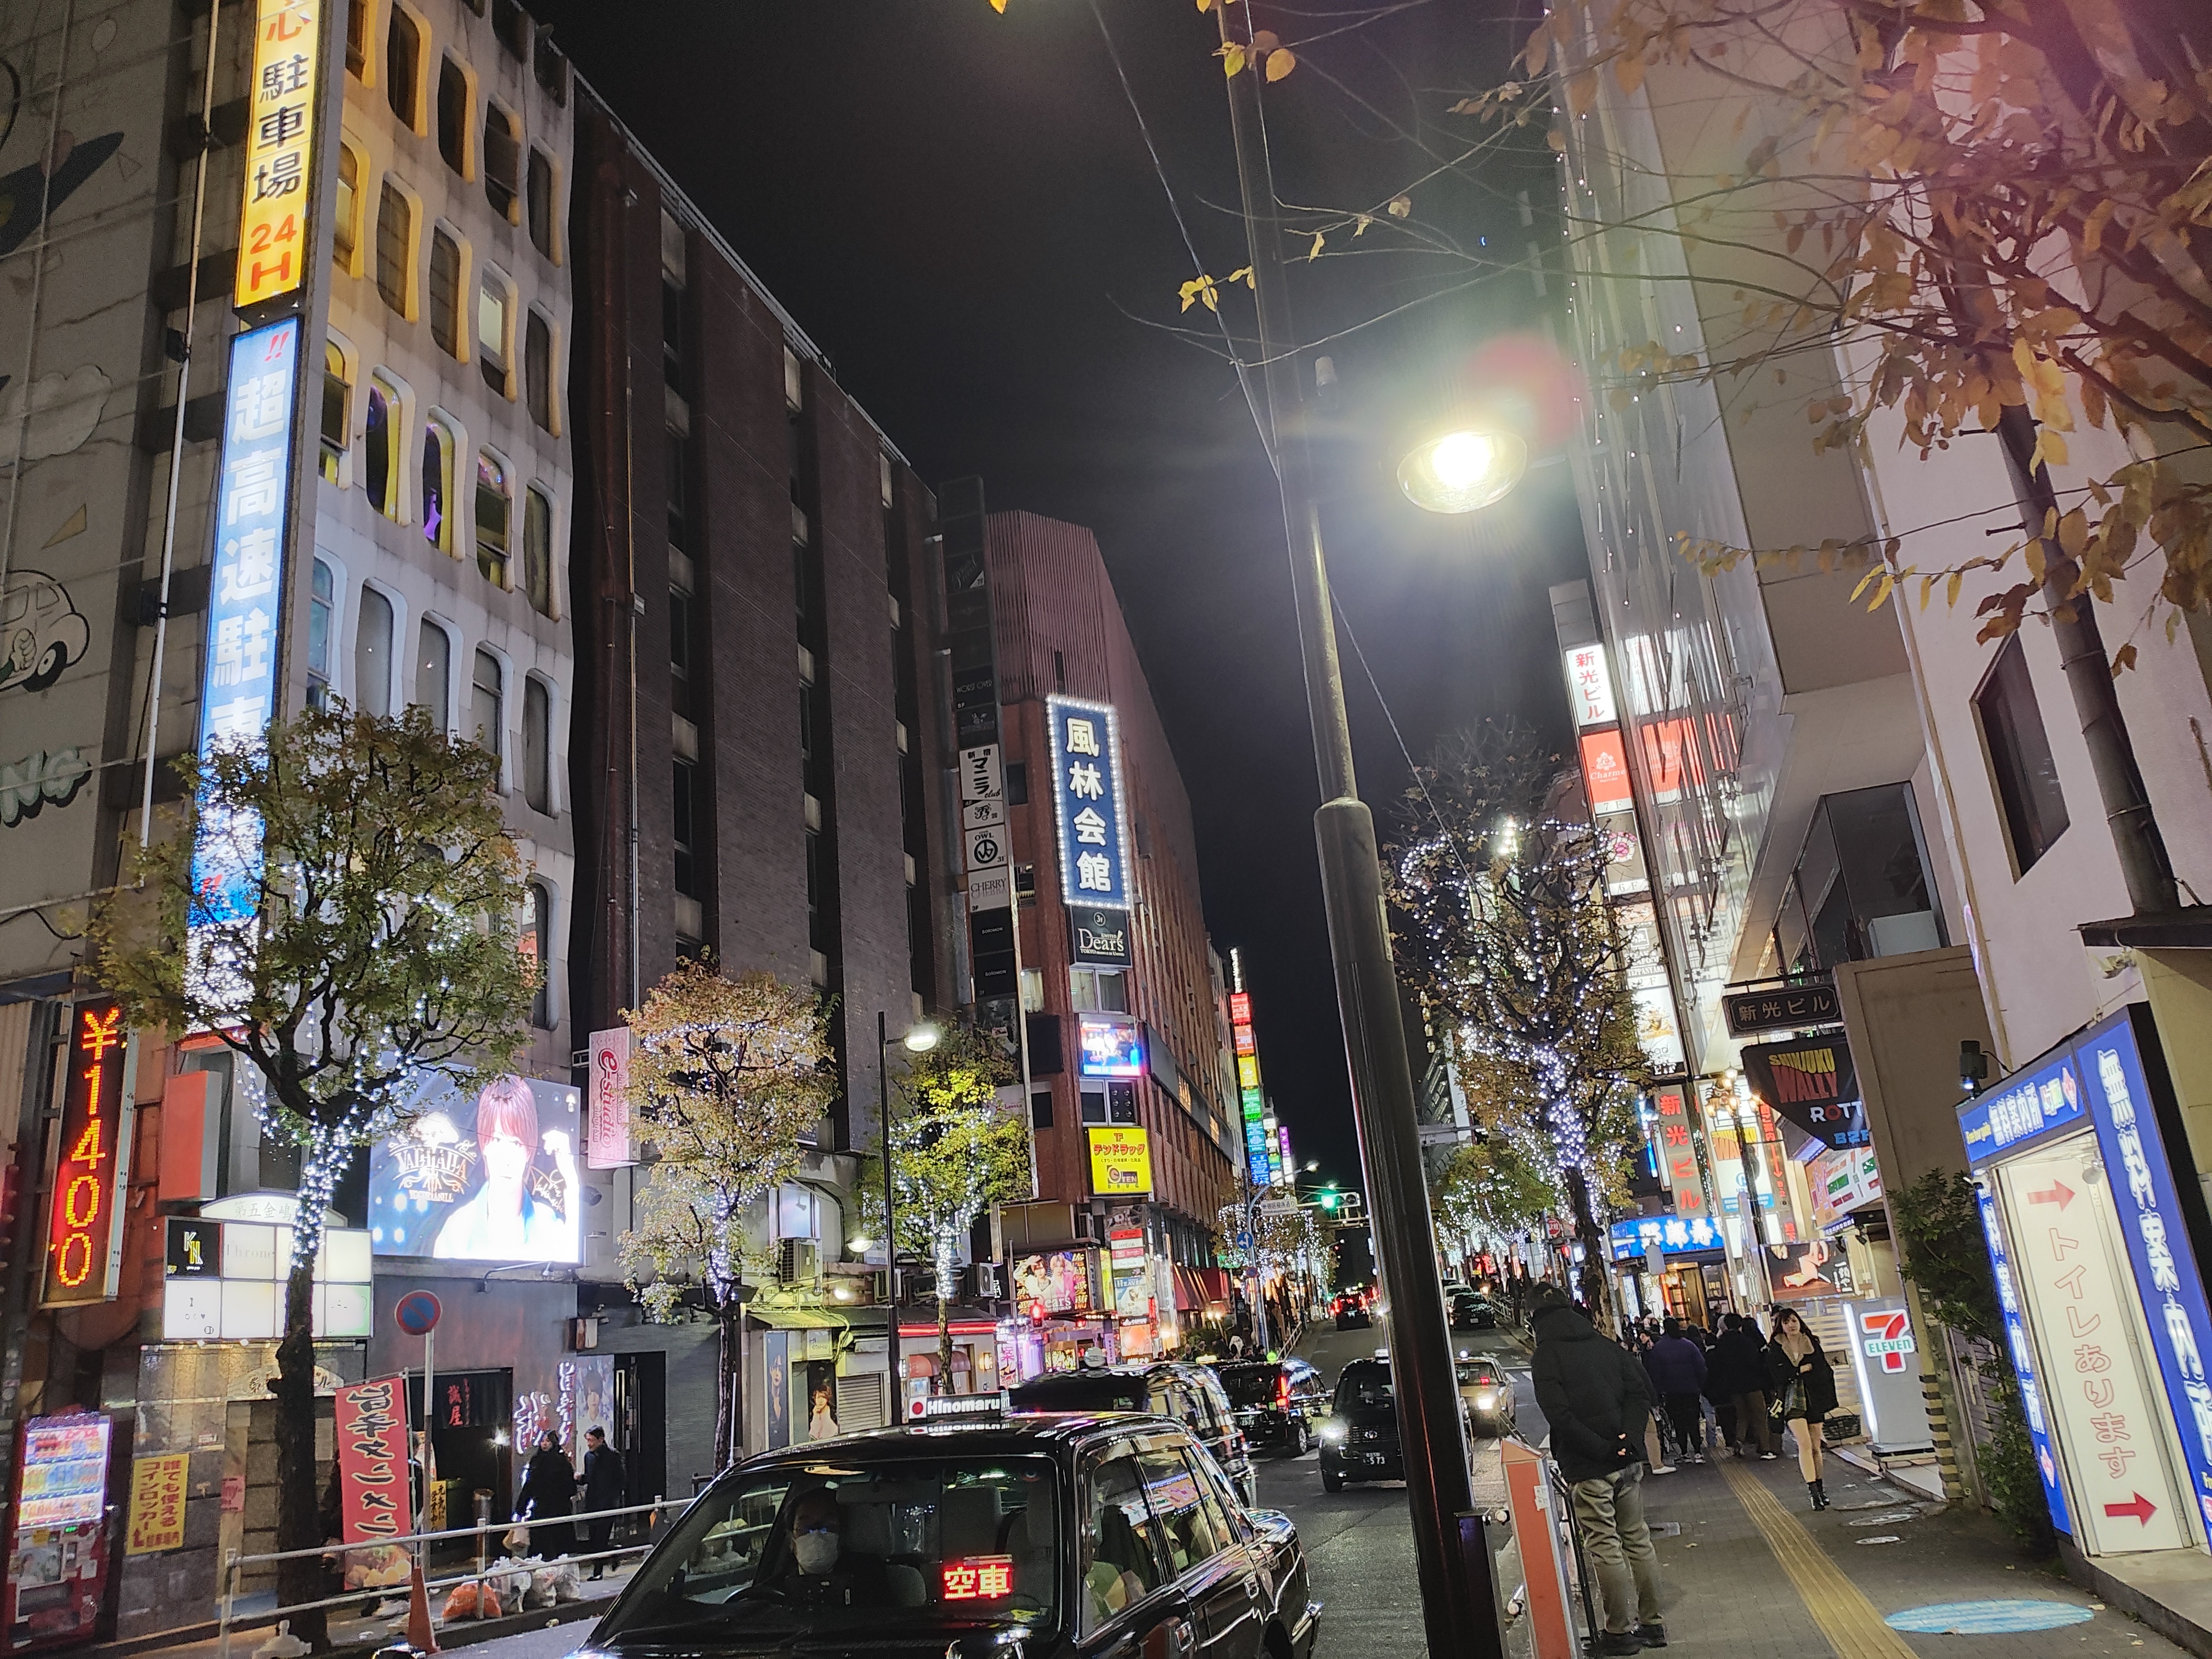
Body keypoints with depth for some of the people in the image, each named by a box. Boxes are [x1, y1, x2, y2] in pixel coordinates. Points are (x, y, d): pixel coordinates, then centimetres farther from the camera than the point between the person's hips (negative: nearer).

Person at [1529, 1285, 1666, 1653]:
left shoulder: (1545, 1357, -9)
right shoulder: (1608, 1347, 9)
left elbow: (1558, 1413, -19)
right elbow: (1641, 1391, 1)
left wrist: (1599, 1448, -15)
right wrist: (1629, 1437, -7)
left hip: (1589, 1467, -6)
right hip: (1628, 1461, 6)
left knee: (1605, 1546, 1)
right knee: (1637, 1539, 14)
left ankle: (1620, 1630, 7)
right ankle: (1651, 1623, 21)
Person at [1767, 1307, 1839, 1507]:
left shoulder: (1812, 1344, 6)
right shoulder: (1775, 1349, 1)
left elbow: (1825, 1371, 4)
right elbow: (1777, 1375, -8)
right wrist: (1801, 1370, -10)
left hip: (1814, 1398, 3)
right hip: (1791, 1399, -3)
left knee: (1816, 1447, 8)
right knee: (1805, 1443, -16)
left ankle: (1820, 1489, 22)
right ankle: (1813, 1490, -17)